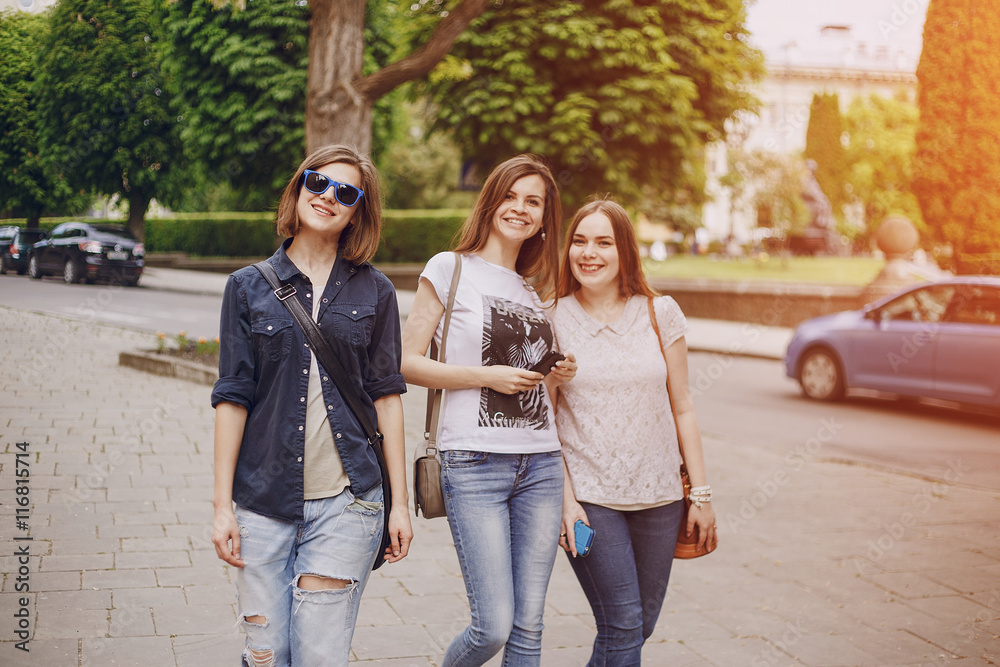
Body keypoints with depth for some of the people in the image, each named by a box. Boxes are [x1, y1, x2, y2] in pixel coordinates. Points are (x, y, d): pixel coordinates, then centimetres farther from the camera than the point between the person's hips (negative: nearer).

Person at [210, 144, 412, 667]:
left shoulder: (374, 291, 6)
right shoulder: (249, 287, 5)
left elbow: (386, 394, 6)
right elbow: (232, 398, 4)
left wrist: (399, 502, 3)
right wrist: (222, 505, 0)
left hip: (346, 502, 0)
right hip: (264, 501, 1)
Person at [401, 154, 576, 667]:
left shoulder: (533, 290, 17)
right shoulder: (450, 269, 0)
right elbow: (407, 363, -4)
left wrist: (553, 377, 3)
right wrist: (488, 377, -13)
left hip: (540, 465, 6)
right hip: (475, 464, -5)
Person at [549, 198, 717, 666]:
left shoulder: (661, 313, 2)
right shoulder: (552, 320, -2)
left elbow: (682, 408, 6)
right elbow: (545, 419, 0)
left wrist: (701, 495, 5)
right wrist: (565, 500, -8)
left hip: (657, 494, 3)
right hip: (588, 495, -2)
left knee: (642, 623, 11)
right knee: (623, 625, -7)